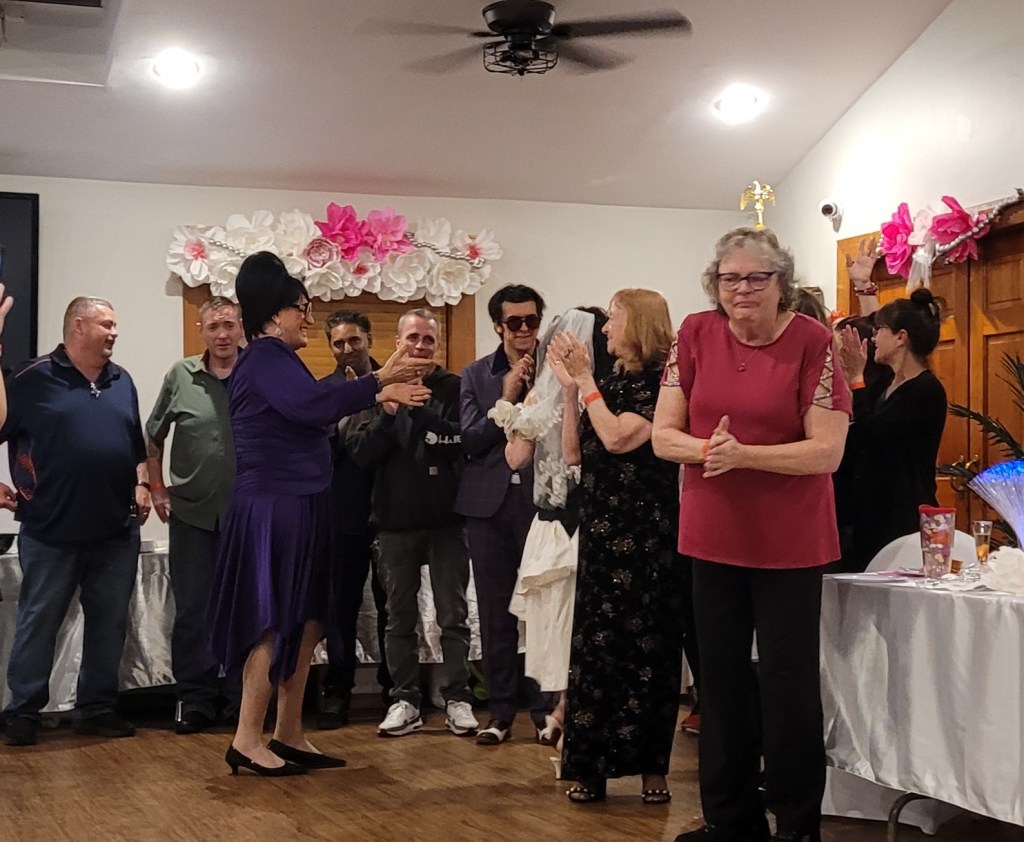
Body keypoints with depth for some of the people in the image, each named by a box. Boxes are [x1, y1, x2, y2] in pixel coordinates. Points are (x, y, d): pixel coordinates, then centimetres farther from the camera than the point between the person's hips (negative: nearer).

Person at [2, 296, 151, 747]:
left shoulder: (121, 381, 12)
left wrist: (141, 483, 7)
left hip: (117, 530, 5)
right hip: (52, 531, -5)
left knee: (109, 622, 9)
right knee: (39, 621, 3)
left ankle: (97, 707, 20)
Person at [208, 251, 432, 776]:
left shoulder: (278, 359, 17)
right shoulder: (265, 357, -12)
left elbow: (315, 411, 21)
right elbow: (312, 404, -26)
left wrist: (379, 397, 16)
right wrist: (377, 381, -22)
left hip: (297, 508, 9)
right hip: (272, 509, -9)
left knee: (305, 624, 9)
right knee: (273, 625, -6)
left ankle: (288, 735, 16)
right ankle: (247, 741, 1)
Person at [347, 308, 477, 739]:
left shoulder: (453, 388, 2)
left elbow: (461, 442, -13)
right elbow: (360, 452, -1)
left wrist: (419, 409, -19)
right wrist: (388, 414, -16)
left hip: (445, 519, -2)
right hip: (396, 520, 2)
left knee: (453, 616, 3)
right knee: (400, 618, 8)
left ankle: (457, 700, 10)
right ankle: (405, 701, 15)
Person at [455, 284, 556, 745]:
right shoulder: (476, 375, 8)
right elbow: (469, 440, -1)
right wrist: (506, 400, -11)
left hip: (541, 499, -2)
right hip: (490, 503, 2)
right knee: (495, 612, 7)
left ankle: (545, 707, 10)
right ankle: (500, 710, 15)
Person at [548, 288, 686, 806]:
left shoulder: (660, 381, -8)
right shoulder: (610, 383, 13)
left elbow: (619, 438, -20)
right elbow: (574, 453, 10)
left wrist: (585, 381, -12)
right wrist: (570, 389, 3)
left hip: (644, 534, -7)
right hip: (600, 531, 7)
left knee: (645, 646, 0)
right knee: (594, 645, 5)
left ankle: (652, 766, 9)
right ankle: (591, 766, 10)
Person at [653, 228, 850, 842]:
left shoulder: (812, 341, -11)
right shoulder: (697, 335, 0)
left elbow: (828, 451, -15)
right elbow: (663, 435, 0)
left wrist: (741, 455, -25)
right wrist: (704, 449, -21)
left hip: (790, 542, -4)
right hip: (714, 535, 4)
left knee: (788, 682, 2)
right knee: (721, 677, 13)